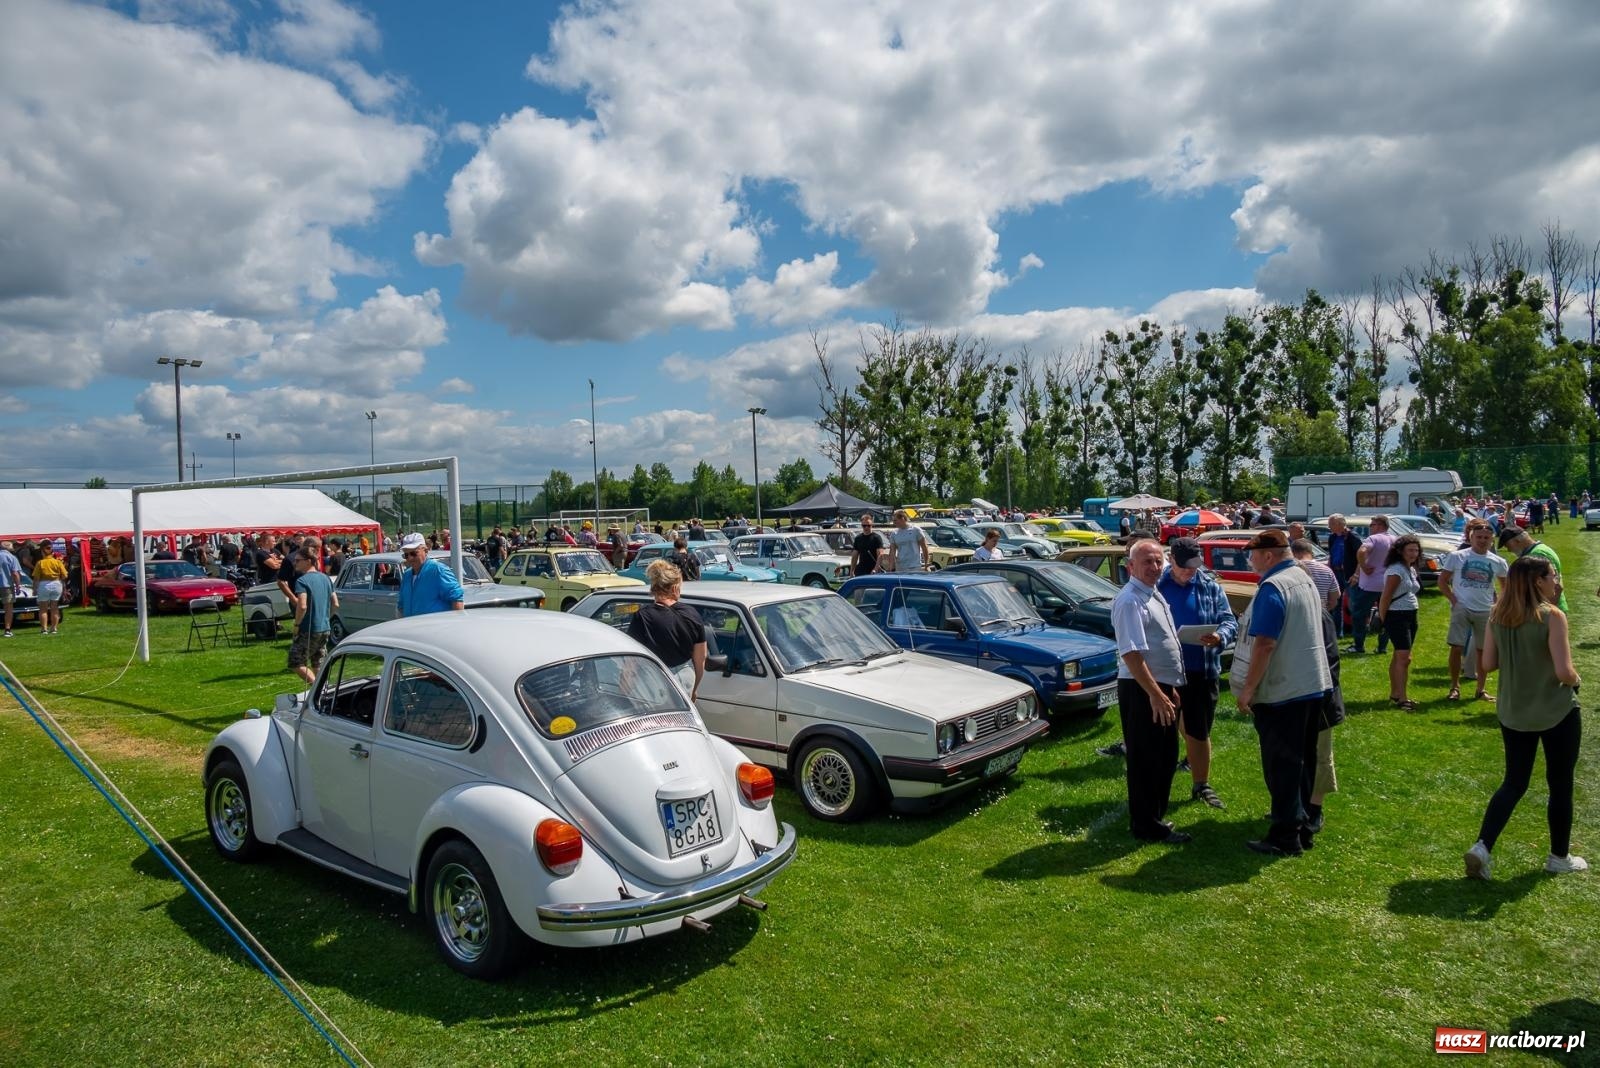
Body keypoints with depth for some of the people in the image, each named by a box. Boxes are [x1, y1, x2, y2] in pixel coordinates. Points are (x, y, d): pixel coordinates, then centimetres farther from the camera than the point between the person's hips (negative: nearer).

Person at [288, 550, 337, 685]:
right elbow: (335, 604, 11)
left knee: (295, 664, 2)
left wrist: (296, 624, -12)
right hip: (325, 629, 7)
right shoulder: (326, 579, 9)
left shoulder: (302, 581, -13)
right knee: (318, 665, 16)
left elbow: (302, 606, -24)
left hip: (308, 630, -7)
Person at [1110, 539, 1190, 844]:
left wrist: (1170, 689, 20)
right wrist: (1155, 695, -26)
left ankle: (1154, 817, 33)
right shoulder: (1130, 601, -18)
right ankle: (1147, 827, 12)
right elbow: (1132, 654, -25)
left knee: (1166, 758, 19)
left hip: (1162, 687, 10)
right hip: (1142, 690, -10)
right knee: (1145, 760, 1)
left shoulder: (1154, 596, 13)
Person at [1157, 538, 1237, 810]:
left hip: (1203, 671, 2)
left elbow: (1229, 621, 0)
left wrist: (1220, 636, -21)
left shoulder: (1211, 586, 2)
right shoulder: (1157, 586, -5)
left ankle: (1202, 785, 26)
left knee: (1199, 732, 12)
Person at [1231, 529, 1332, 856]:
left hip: (1281, 692, -9)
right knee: (1302, 762, 17)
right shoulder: (1305, 580, 10)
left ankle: (1286, 838, 7)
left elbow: (1264, 644, -24)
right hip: (1313, 685, 9)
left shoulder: (1272, 588, -19)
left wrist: (1247, 689, -17)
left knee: (1281, 767, 0)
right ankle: (1303, 827, 27)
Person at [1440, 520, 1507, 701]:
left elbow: (1506, 586, 17)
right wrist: (1453, 600, -8)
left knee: (1483, 650, 9)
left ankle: (1481, 689, 19)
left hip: (1486, 611, 2)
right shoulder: (1456, 557, -3)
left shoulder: (1498, 562, 4)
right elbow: (1442, 581, 2)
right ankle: (1455, 687, 9)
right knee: (1457, 648, -3)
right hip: (1461, 609, -2)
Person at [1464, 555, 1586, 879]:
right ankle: (1559, 857, 28)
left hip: (1513, 713, 5)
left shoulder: (1497, 615, -3)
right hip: (1556, 712, -4)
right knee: (1560, 784, 14)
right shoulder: (1552, 615, -18)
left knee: (1514, 782, 13)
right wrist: (1576, 679, 0)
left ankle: (1482, 846, 0)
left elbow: (1488, 662, 0)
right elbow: (1564, 672, -20)